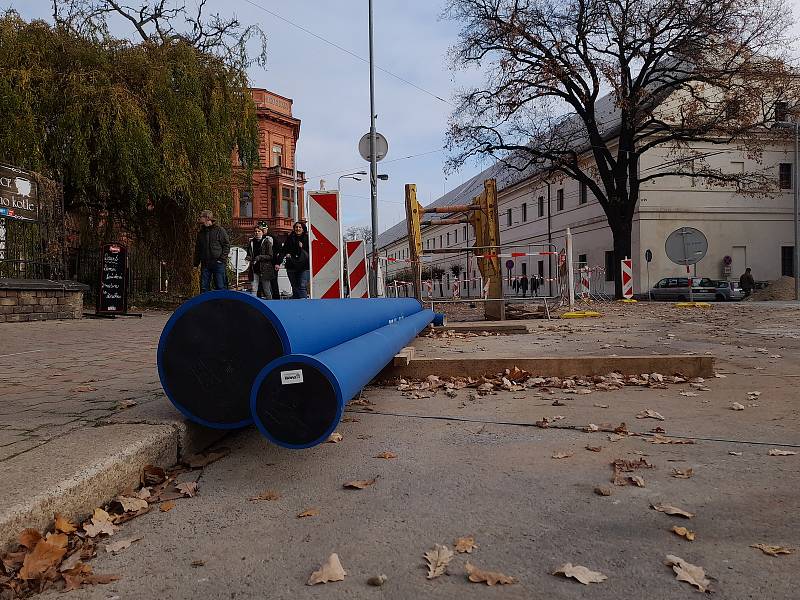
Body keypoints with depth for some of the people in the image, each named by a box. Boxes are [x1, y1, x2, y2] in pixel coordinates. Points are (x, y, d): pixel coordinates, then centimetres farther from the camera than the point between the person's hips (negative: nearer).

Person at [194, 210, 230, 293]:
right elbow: (197, 249, 22)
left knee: (220, 287, -4)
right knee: (204, 288, 6)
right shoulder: (200, 233, 17)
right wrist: (196, 262, 15)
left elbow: (227, 245, -1)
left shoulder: (220, 230, 0)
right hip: (205, 264, 5)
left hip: (218, 264, -5)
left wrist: (222, 258, -11)